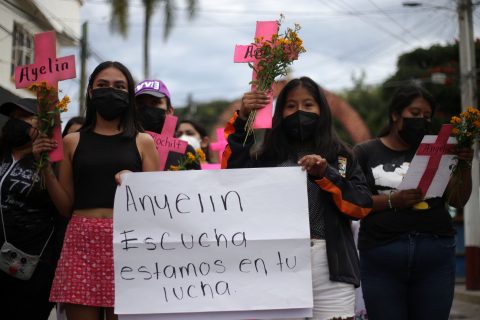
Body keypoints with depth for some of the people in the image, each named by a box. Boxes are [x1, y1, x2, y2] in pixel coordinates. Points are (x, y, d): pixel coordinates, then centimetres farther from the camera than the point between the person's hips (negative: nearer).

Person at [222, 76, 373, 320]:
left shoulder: (340, 156, 14)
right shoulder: (267, 156, 12)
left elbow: (362, 206, 3)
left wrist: (325, 175, -10)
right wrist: (242, 120, -11)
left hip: (329, 266, 0)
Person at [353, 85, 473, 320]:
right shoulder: (366, 153, 6)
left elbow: (458, 201, 10)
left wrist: (465, 167, -7)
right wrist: (392, 200, -16)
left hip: (436, 255, 2)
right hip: (380, 257, -2)